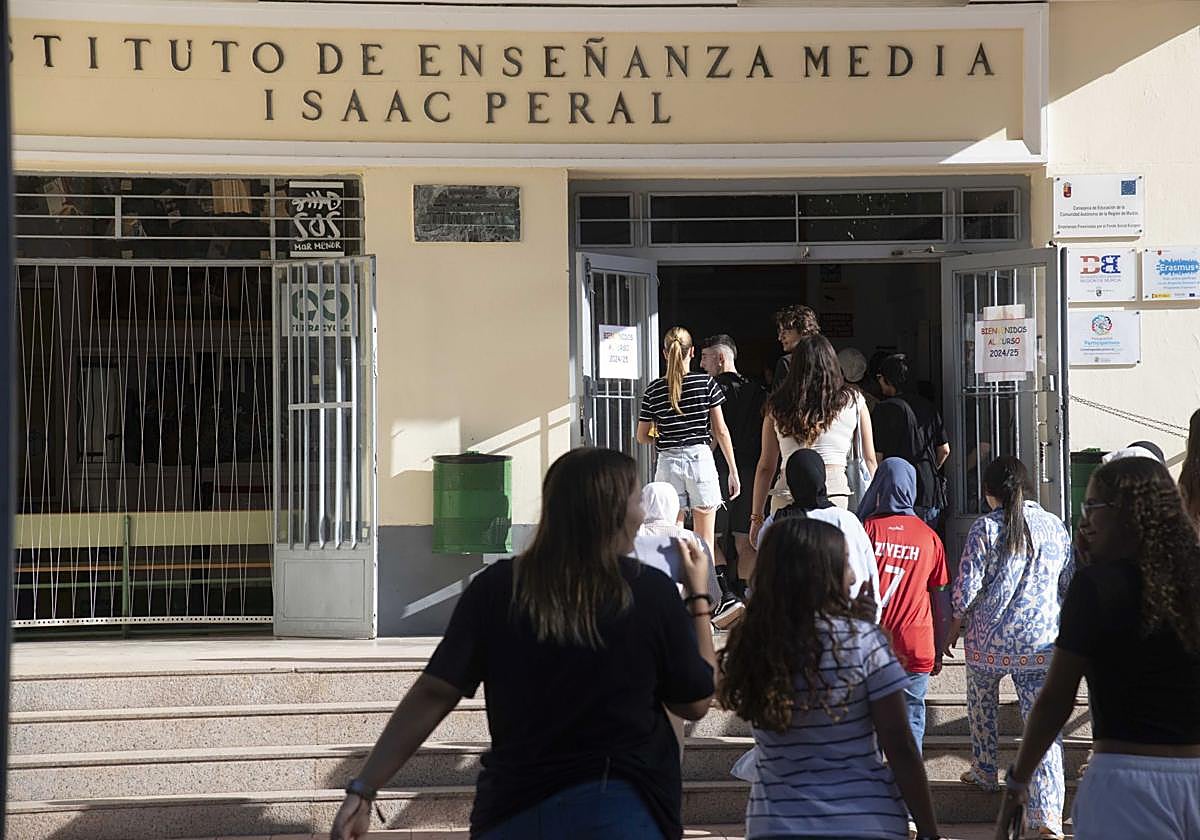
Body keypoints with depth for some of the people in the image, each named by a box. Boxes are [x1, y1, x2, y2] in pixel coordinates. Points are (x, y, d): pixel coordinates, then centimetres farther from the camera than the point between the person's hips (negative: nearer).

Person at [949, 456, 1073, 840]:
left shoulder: (986, 527, -7)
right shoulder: (1055, 526, 5)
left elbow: (966, 587, -9)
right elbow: (1070, 584, 11)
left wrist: (955, 625, 7)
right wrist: (1061, 629, 26)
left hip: (990, 639, -2)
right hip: (1041, 642, 2)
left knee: (981, 704, 26)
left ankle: (984, 772, 43)